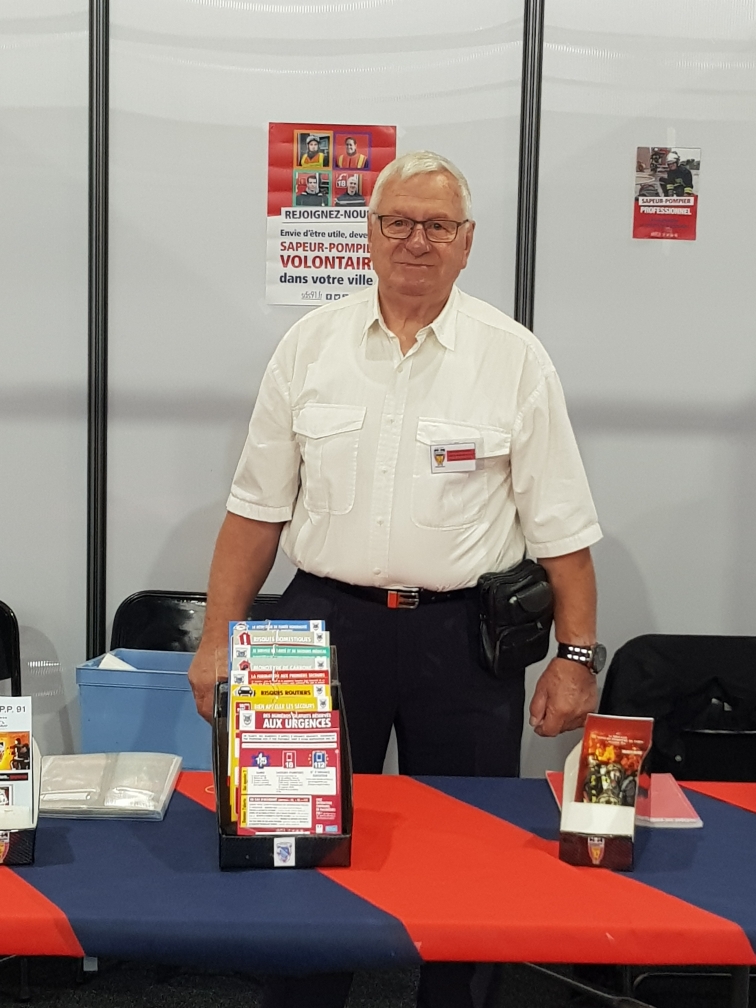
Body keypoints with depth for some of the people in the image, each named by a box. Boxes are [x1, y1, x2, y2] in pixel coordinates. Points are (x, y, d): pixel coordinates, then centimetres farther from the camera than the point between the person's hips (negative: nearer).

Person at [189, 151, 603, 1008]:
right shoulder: (311, 344, 5)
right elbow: (258, 508, 7)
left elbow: (562, 528, 1)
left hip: (463, 636, -1)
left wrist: (576, 658, -4)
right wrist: (218, 639, 3)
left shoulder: (514, 358, 0)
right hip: (325, 619, 1)